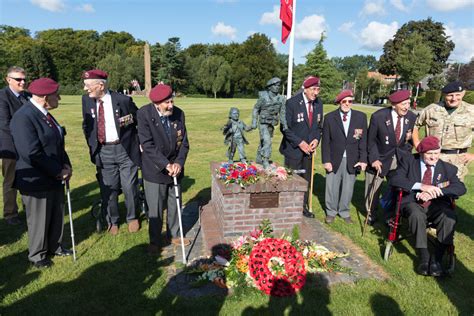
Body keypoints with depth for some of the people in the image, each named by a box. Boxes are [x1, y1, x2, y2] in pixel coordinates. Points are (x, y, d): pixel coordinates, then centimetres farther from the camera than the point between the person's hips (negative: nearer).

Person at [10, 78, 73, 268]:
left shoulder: (44, 113, 7)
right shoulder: (23, 117, -22)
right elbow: (32, 154, -27)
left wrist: (66, 166, 0)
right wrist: (58, 171, -19)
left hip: (55, 177, 8)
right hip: (36, 181, -8)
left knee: (57, 215, 20)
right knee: (39, 220, 11)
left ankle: (54, 246, 40)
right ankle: (37, 254, 32)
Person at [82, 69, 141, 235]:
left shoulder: (123, 100, -12)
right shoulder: (87, 100, 0)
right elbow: (86, 125, 14)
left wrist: (140, 142, -1)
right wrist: (92, 145, 7)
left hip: (125, 149, -3)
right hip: (103, 151, 3)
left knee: (129, 187, 6)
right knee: (108, 189, 10)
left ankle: (132, 218, 29)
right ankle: (112, 221, 31)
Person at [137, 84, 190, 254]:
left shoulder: (178, 113, -4)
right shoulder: (144, 114, -16)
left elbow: (184, 142, 0)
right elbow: (147, 145, -19)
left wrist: (179, 163, -13)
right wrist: (166, 165, -22)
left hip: (175, 168, 4)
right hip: (155, 170, -4)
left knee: (175, 205, 16)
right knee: (155, 209, 6)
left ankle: (174, 235, 37)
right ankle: (155, 241, 26)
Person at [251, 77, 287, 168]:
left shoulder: (281, 99, -3)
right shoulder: (263, 97, -13)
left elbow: (282, 113, 1)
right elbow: (255, 109, -5)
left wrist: (284, 125, -9)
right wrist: (254, 122, -12)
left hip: (272, 124, 5)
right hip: (263, 123, -5)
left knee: (263, 142, 19)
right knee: (267, 142, -18)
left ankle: (259, 158, 35)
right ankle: (266, 162, -14)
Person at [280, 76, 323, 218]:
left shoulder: (318, 104, 2)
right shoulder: (292, 103, -14)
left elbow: (319, 125, 13)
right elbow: (285, 128, -13)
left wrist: (316, 139, -6)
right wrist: (300, 143, -17)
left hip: (308, 149, 5)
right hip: (294, 149, -5)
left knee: (306, 180, 15)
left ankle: (303, 207, 30)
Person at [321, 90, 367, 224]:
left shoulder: (361, 117, 1)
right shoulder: (329, 117, -3)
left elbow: (363, 140, 2)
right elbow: (325, 141, -3)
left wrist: (363, 159, -4)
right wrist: (326, 160, -7)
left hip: (352, 160, 1)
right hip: (334, 159, -1)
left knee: (348, 188, 10)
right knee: (332, 187, 9)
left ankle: (344, 212, 31)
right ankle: (331, 212, 29)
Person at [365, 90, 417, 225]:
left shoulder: (412, 117, -6)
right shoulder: (378, 116, -17)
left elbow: (412, 139, 11)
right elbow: (371, 140, -8)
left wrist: (407, 154, -6)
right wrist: (374, 159, -14)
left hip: (401, 159, 3)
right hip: (380, 158, -2)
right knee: (373, 190, 9)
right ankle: (371, 216, 31)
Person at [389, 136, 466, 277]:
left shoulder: (448, 168, 9)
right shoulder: (409, 162, 4)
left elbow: (461, 188, -5)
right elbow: (394, 180, -11)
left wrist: (434, 192, -21)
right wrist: (421, 186, -24)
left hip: (436, 206, 2)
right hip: (413, 203, -1)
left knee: (449, 218, -30)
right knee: (417, 215, -35)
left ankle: (436, 259, -18)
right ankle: (424, 257, -20)